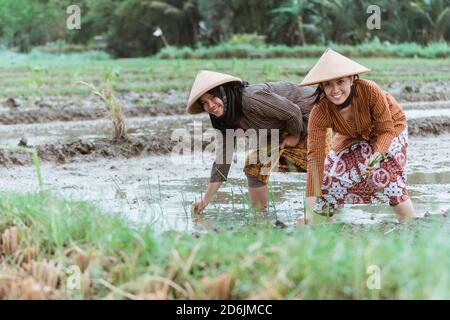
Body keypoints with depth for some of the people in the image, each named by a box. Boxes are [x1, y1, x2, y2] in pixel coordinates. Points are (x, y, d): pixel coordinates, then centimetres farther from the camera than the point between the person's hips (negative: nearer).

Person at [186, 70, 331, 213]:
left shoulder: (251, 99, -36)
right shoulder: (223, 121, -7)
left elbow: (293, 112, -29)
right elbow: (222, 161, -5)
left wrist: (295, 135, -11)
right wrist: (205, 201, -7)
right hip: (281, 129, 8)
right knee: (253, 165, 2)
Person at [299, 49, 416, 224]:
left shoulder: (370, 90, -38)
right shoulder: (320, 113, -31)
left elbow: (386, 130, -24)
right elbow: (315, 157, -32)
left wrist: (376, 156, -44)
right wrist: (311, 208, -37)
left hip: (390, 126, -3)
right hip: (352, 137, 3)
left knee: (386, 175, -20)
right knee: (334, 176, -6)